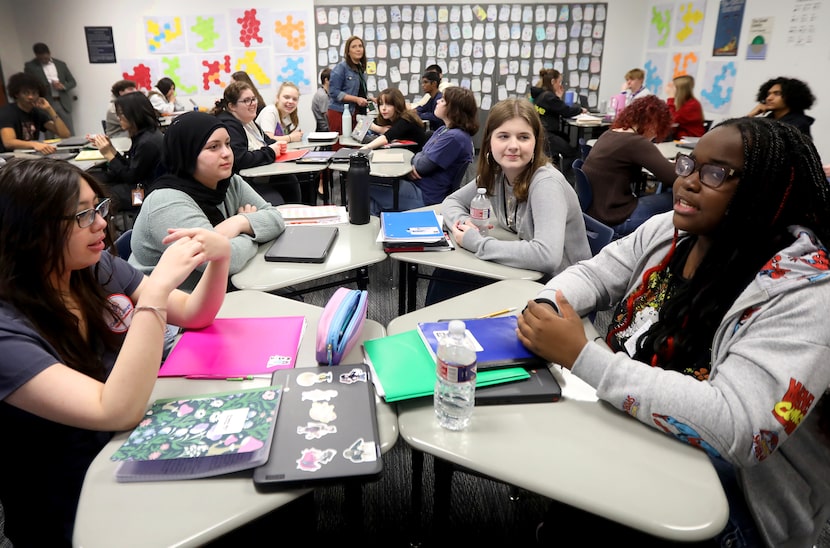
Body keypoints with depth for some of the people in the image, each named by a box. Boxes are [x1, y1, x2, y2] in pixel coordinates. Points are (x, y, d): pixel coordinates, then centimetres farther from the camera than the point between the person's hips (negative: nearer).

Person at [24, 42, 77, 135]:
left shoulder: (61, 64, 13)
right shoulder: (30, 66, 4)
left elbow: (72, 82, 14)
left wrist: (63, 86, -6)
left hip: (64, 103, 2)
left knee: (70, 135, 2)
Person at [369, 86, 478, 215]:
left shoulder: (455, 137, -21)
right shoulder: (443, 130, 12)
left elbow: (422, 165, -18)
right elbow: (420, 156, 13)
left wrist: (417, 159, 4)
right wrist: (414, 167, -9)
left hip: (426, 197, -9)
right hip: (418, 184, 9)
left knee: (368, 186, -9)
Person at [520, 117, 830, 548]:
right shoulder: (668, 230, -1)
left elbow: (735, 425, -34)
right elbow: (592, 274, 7)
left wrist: (580, 356, -36)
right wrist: (544, 306, -18)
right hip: (624, 422, 7)